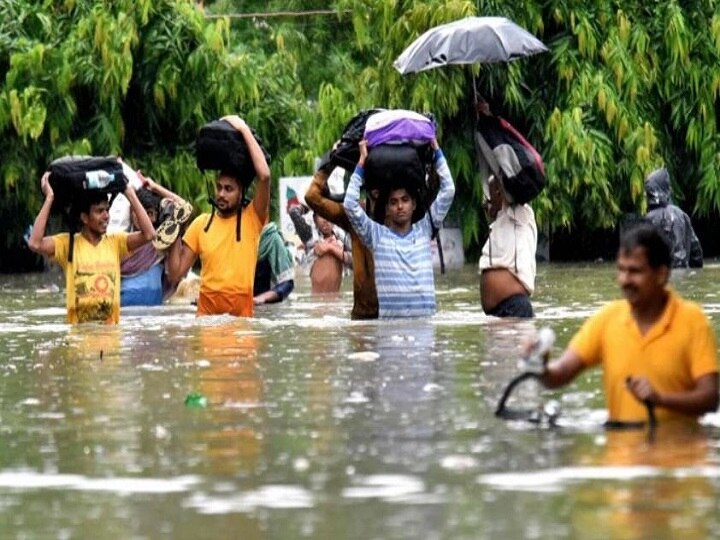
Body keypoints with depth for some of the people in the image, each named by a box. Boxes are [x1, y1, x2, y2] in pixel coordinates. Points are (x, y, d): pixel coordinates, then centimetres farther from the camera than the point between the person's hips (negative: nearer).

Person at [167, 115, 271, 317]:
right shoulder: (201, 223, 8)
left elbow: (264, 175, -17)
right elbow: (176, 273, 9)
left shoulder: (252, 219, -1)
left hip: (242, 314, -3)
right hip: (206, 312, 3)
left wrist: (244, 130, -12)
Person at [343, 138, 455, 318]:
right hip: (389, 318, -2)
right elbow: (350, 205, 0)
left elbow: (448, 192, 11)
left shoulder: (424, 230, 13)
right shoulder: (377, 234, 8)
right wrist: (361, 162, 3)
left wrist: (436, 150, 12)